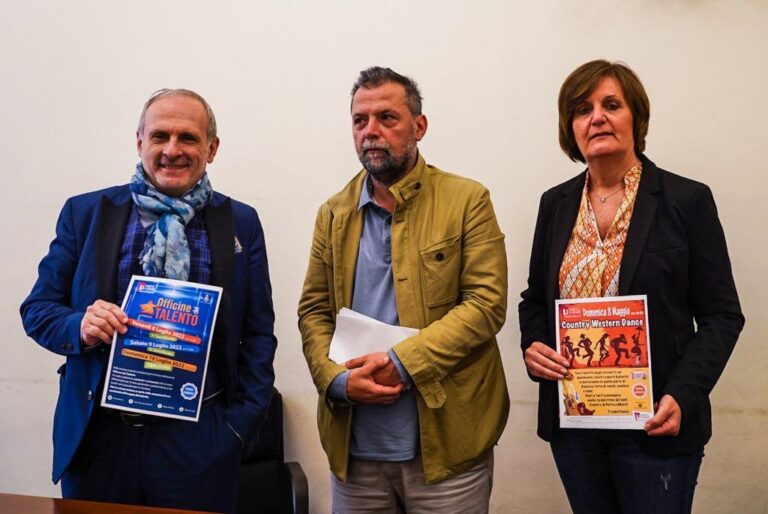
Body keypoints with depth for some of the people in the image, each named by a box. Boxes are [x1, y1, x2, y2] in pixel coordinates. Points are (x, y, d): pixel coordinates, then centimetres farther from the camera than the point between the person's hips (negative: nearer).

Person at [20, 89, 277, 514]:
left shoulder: (241, 223, 3)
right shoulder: (85, 213, 4)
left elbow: (258, 334, 4)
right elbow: (37, 308, 7)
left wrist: (241, 423, -4)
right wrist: (80, 327, -14)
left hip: (199, 442, 0)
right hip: (96, 436, 1)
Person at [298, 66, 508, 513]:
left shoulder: (467, 200, -3)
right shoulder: (334, 213, 9)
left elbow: (487, 303, -10)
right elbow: (314, 310, 7)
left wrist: (402, 361, -18)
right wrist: (336, 378, -10)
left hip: (446, 441, -3)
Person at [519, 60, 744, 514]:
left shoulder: (688, 200, -6)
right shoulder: (556, 203, 5)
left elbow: (722, 315, -5)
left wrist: (683, 396, -18)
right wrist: (533, 345, -7)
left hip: (655, 424, -3)